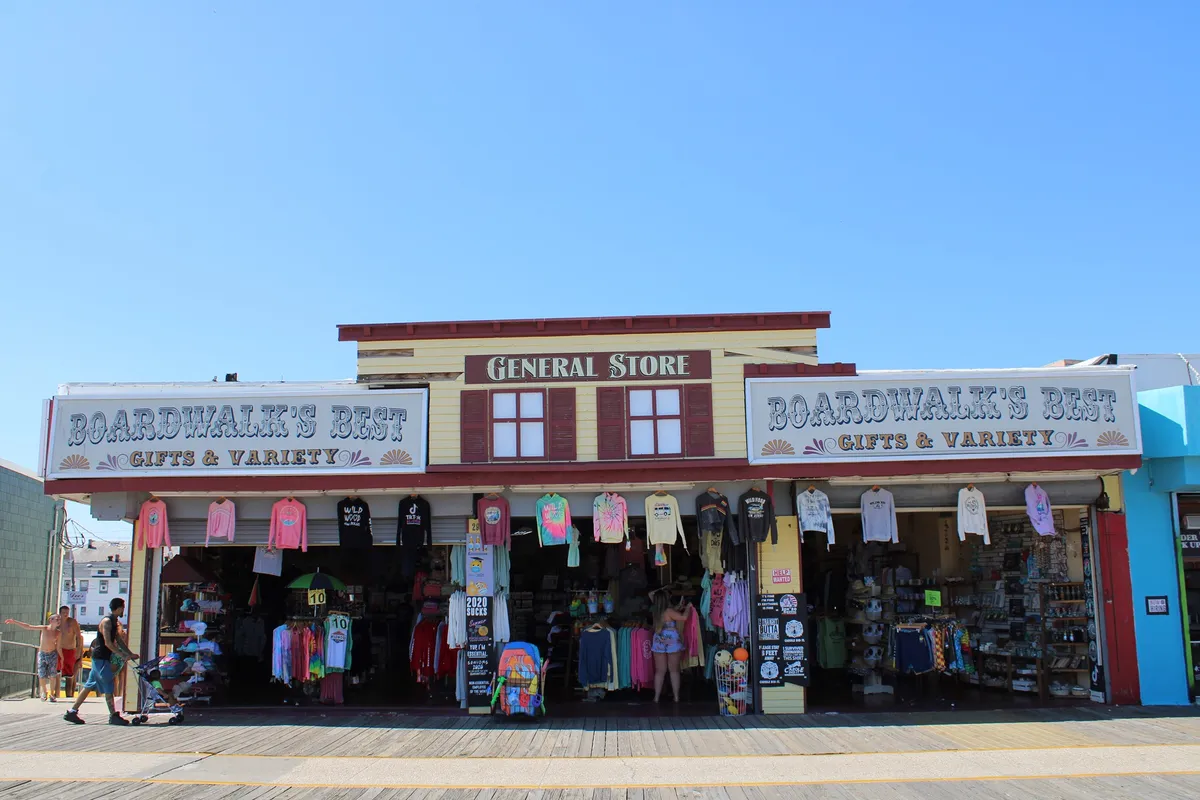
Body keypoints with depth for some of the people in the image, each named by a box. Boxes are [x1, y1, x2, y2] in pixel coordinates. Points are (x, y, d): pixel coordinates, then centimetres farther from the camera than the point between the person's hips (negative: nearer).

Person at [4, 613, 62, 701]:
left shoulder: (58, 633, -5)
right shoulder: (44, 628, -9)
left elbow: (58, 647, 0)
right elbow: (28, 627, -10)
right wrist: (14, 622, -15)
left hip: (52, 655, 0)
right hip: (42, 654, 0)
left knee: (52, 675, -2)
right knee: (42, 675, 0)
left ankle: (52, 694, 14)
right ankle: (44, 692, 24)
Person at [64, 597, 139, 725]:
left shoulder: (114, 622, 14)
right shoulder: (107, 621, -16)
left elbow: (119, 641, 18)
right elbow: (108, 643, -24)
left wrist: (131, 654, 11)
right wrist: (123, 655, -26)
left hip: (103, 658, 10)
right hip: (100, 658, -10)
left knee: (89, 686, 12)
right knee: (108, 688, -5)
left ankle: (72, 712, 16)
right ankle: (113, 716, -1)